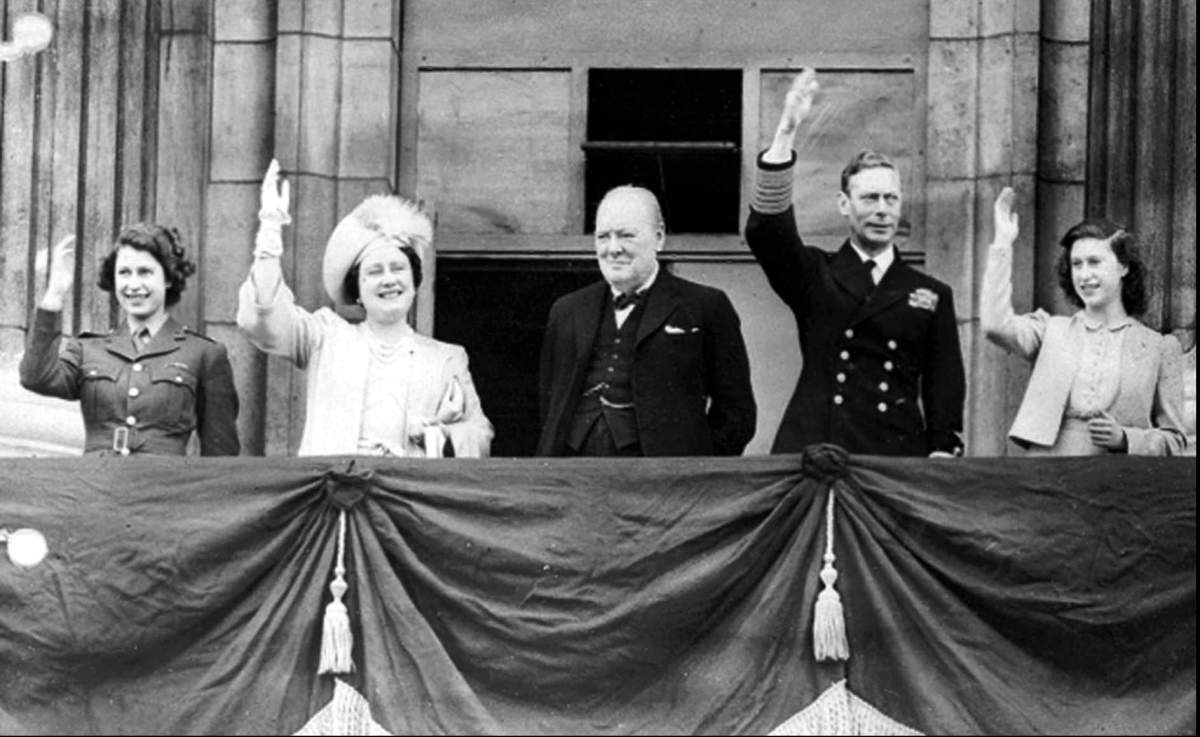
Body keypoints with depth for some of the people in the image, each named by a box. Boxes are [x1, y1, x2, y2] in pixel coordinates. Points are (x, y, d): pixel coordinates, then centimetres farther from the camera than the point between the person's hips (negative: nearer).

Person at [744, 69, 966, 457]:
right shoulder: (815, 277, 11)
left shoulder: (932, 295, 14)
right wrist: (786, 132, -13)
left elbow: (945, 388, 12)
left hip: (897, 459, 1)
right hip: (812, 453, -1)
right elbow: (766, 231, -6)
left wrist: (943, 455, -3)